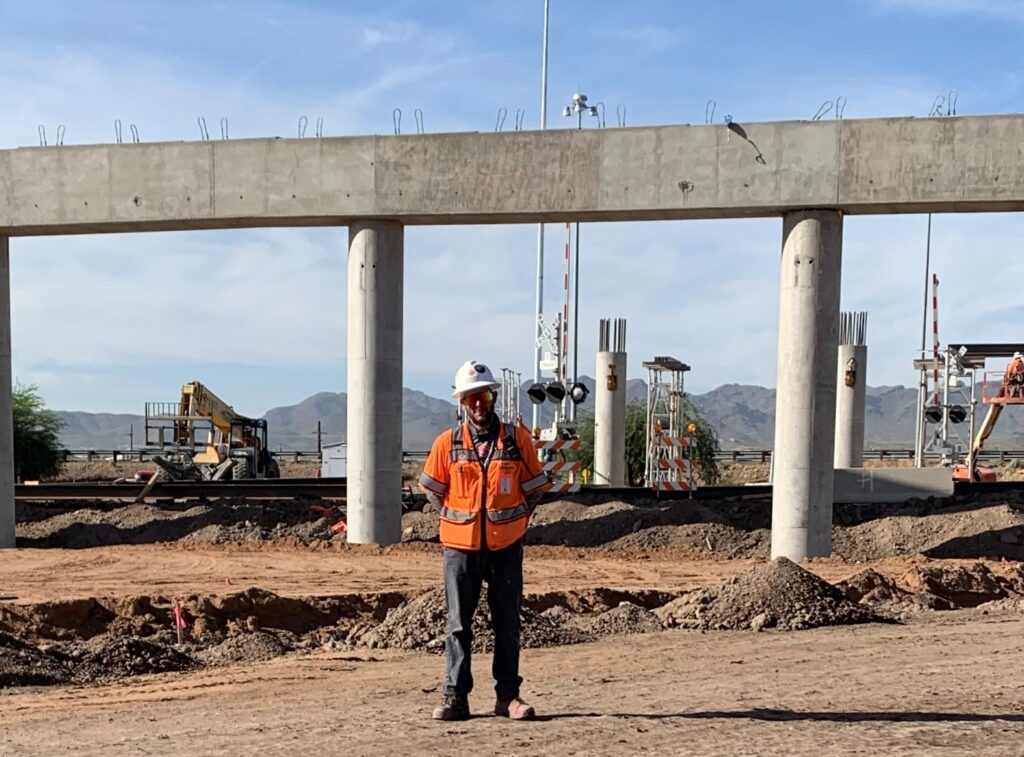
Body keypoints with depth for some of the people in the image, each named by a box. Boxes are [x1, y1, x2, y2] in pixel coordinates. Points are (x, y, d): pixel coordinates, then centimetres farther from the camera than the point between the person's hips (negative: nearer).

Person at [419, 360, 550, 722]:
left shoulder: (517, 437, 0)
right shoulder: (447, 443, 0)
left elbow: (534, 487, 10)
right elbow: (433, 490, 12)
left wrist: (512, 521, 8)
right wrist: (460, 521, 8)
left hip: (506, 547, 0)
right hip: (460, 547, 0)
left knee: (507, 624, 6)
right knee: (458, 624, 4)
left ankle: (508, 695, 15)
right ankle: (455, 696, 11)